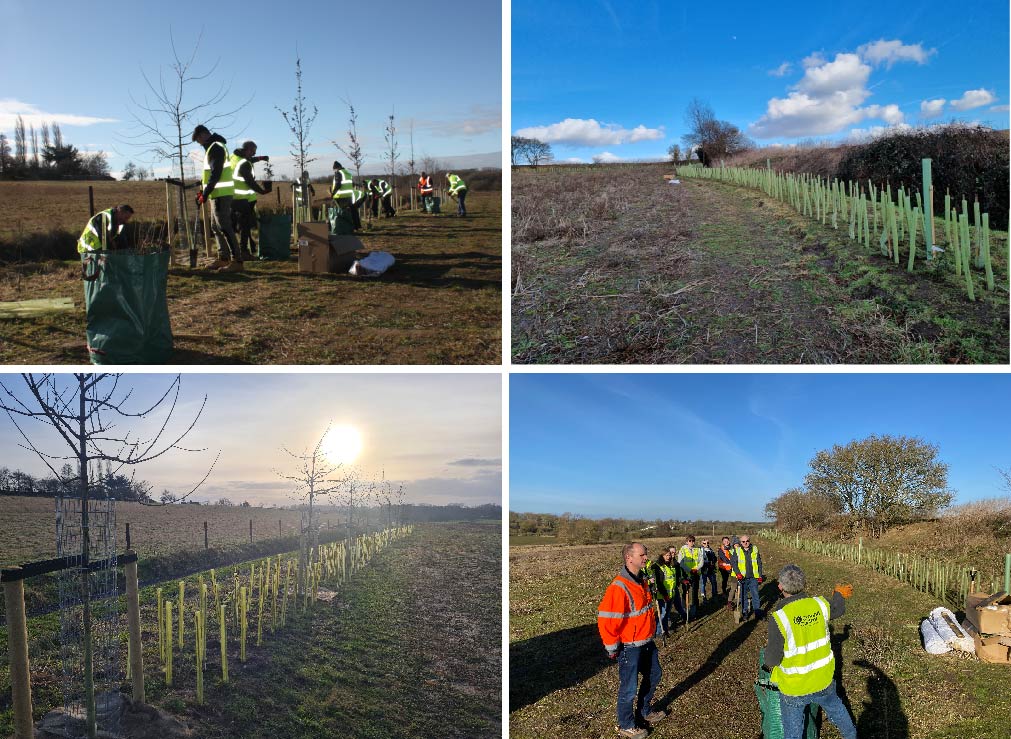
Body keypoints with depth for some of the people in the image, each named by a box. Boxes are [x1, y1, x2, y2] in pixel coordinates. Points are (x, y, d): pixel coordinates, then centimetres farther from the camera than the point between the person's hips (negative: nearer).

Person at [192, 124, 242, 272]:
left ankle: (237, 261, -13)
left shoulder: (215, 148, -14)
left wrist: (205, 194, -20)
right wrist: (203, 191, 19)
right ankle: (223, 258, 21)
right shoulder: (213, 147, 19)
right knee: (216, 227, 15)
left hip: (221, 194, -11)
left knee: (224, 227, -12)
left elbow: (216, 174, -22)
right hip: (217, 194, 11)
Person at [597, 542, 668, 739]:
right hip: (629, 647, -9)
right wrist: (613, 648, -18)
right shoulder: (619, 587, -27)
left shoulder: (642, 580, 2)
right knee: (629, 687, 6)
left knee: (654, 675, 24)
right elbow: (606, 620, -26)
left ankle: (644, 711, 46)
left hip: (647, 642, 9)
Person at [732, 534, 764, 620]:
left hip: (753, 577, 0)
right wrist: (738, 573, -13)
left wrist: (760, 575, 7)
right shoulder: (737, 551, 0)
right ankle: (744, 613, 18)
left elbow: (759, 563, 10)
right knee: (743, 596, 7)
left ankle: (758, 613, 5)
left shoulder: (755, 550, 4)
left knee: (755, 595, -2)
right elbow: (734, 563, -1)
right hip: (742, 578, 0)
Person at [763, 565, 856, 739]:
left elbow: (772, 658, -22)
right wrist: (839, 594, 33)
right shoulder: (819, 604, -13)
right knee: (835, 708, 33)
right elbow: (837, 610, 13)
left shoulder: (779, 617, -28)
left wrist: (768, 662, 1)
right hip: (824, 680, 5)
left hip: (794, 687, -5)